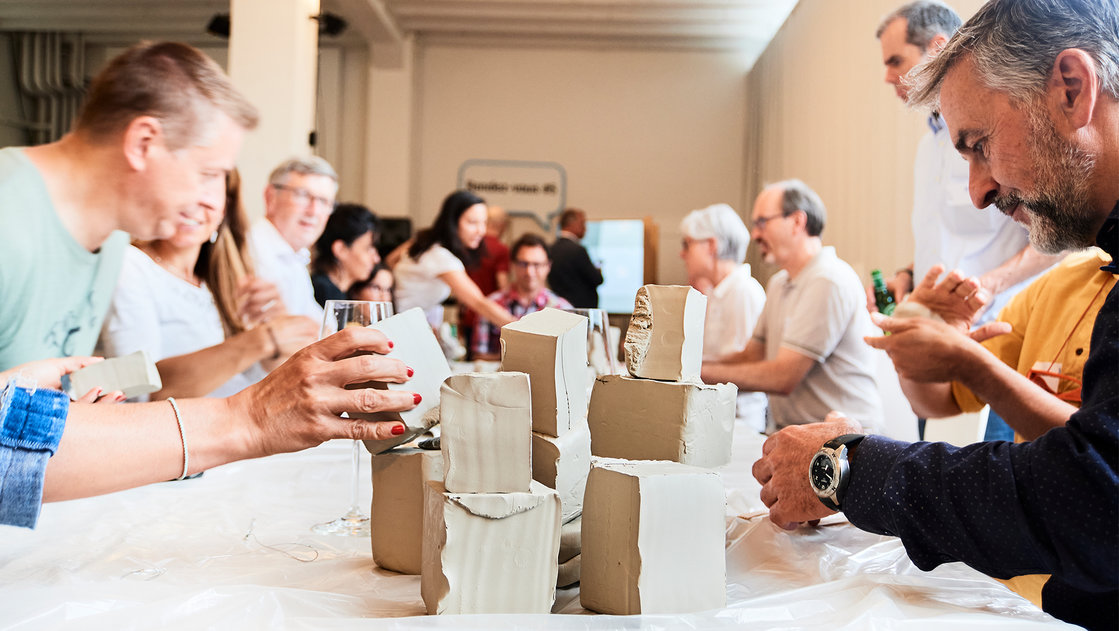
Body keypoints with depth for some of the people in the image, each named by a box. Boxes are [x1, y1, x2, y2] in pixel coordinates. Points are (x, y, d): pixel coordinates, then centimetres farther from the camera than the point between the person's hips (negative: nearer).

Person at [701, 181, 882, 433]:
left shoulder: (829, 282, -14)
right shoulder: (779, 283, 17)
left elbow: (783, 378, -19)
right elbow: (751, 357, 14)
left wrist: (698, 373, -17)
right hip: (786, 431, 8)